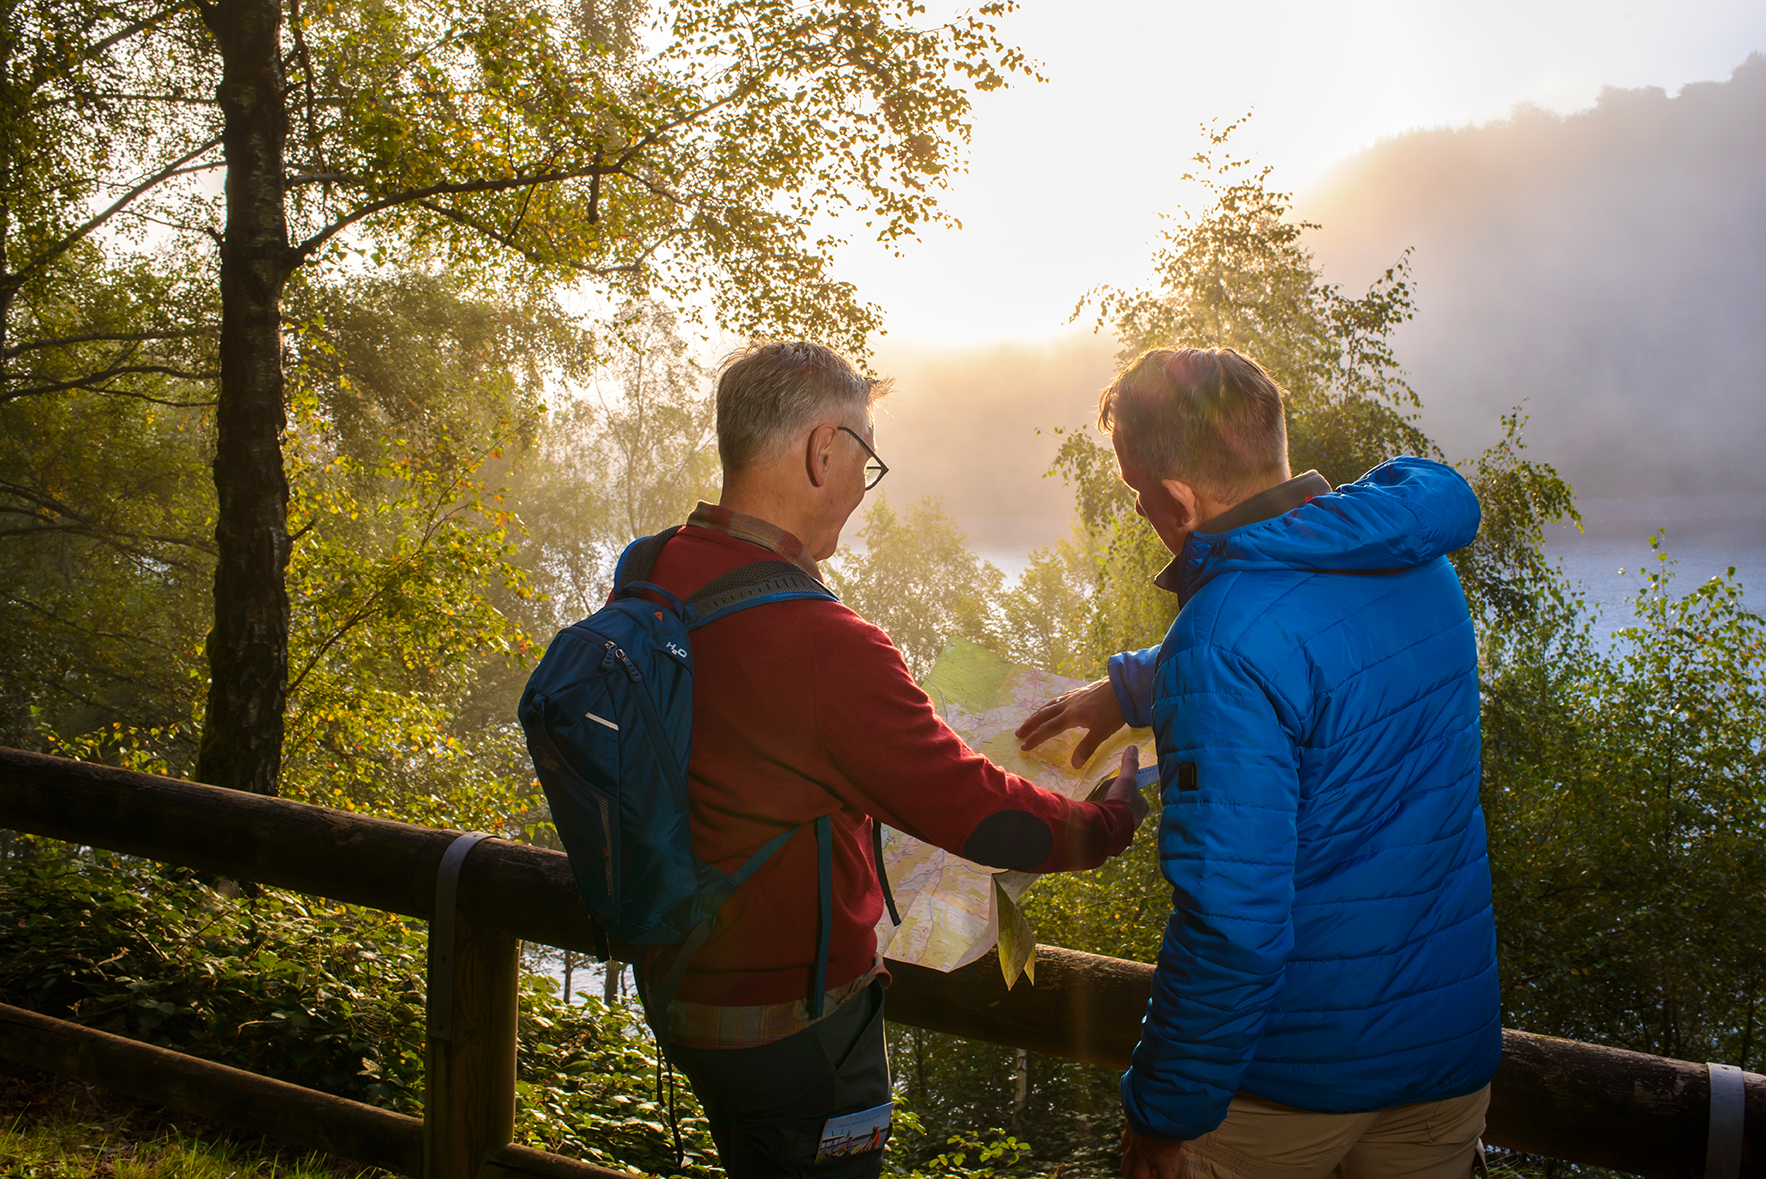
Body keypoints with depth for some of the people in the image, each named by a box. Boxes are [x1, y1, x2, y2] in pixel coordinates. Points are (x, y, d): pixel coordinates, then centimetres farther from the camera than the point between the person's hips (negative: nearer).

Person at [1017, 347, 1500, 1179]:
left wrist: (1163, 1111, -16)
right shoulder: (1417, 562, 0)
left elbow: (1231, 919, -27)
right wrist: (1131, 687, 30)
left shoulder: (1226, 639, -26)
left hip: (1290, 1079, -7)